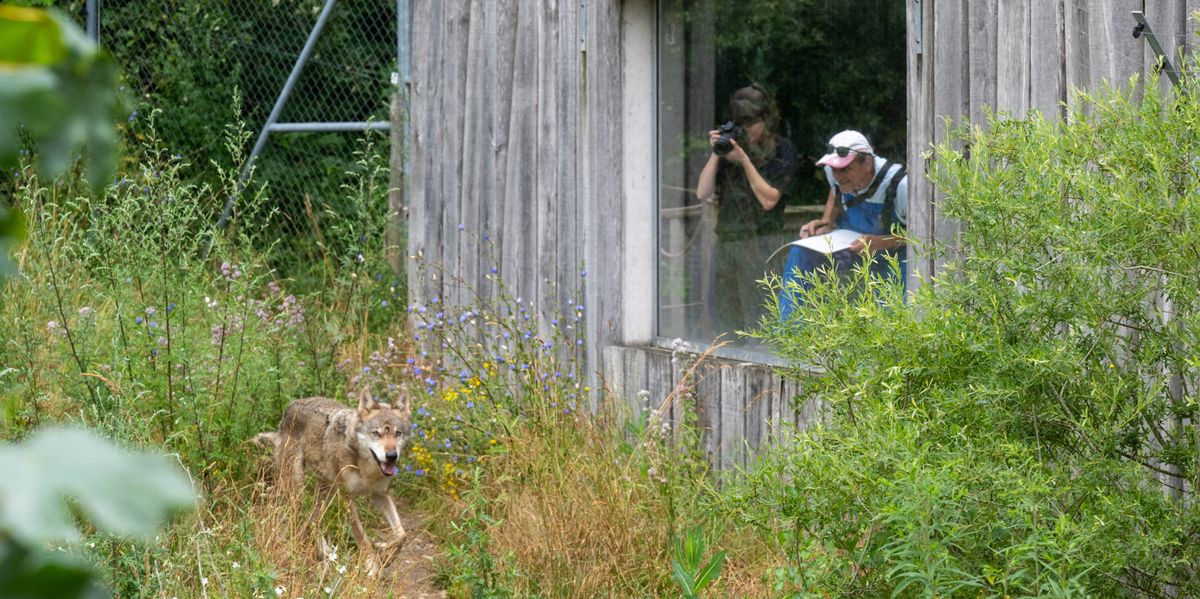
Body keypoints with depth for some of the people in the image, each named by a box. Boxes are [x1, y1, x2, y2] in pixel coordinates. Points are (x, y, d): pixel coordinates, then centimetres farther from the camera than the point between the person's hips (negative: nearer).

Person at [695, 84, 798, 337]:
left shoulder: (782, 150, 1)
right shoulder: (729, 146, 12)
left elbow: (769, 200, -8)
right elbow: (703, 193, 6)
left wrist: (745, 161, -12)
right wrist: (715, 154, -2)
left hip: (761, 242, -5)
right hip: (726, 240, 5)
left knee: (758, 319, -8)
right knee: (725, 319, 6)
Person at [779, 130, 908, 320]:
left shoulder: (900, 185, -31)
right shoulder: (833, 170, -11)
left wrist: (881, 242, -36)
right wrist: (826, 223, -5)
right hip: (851, 244, 6)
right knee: (800, 254, -18)